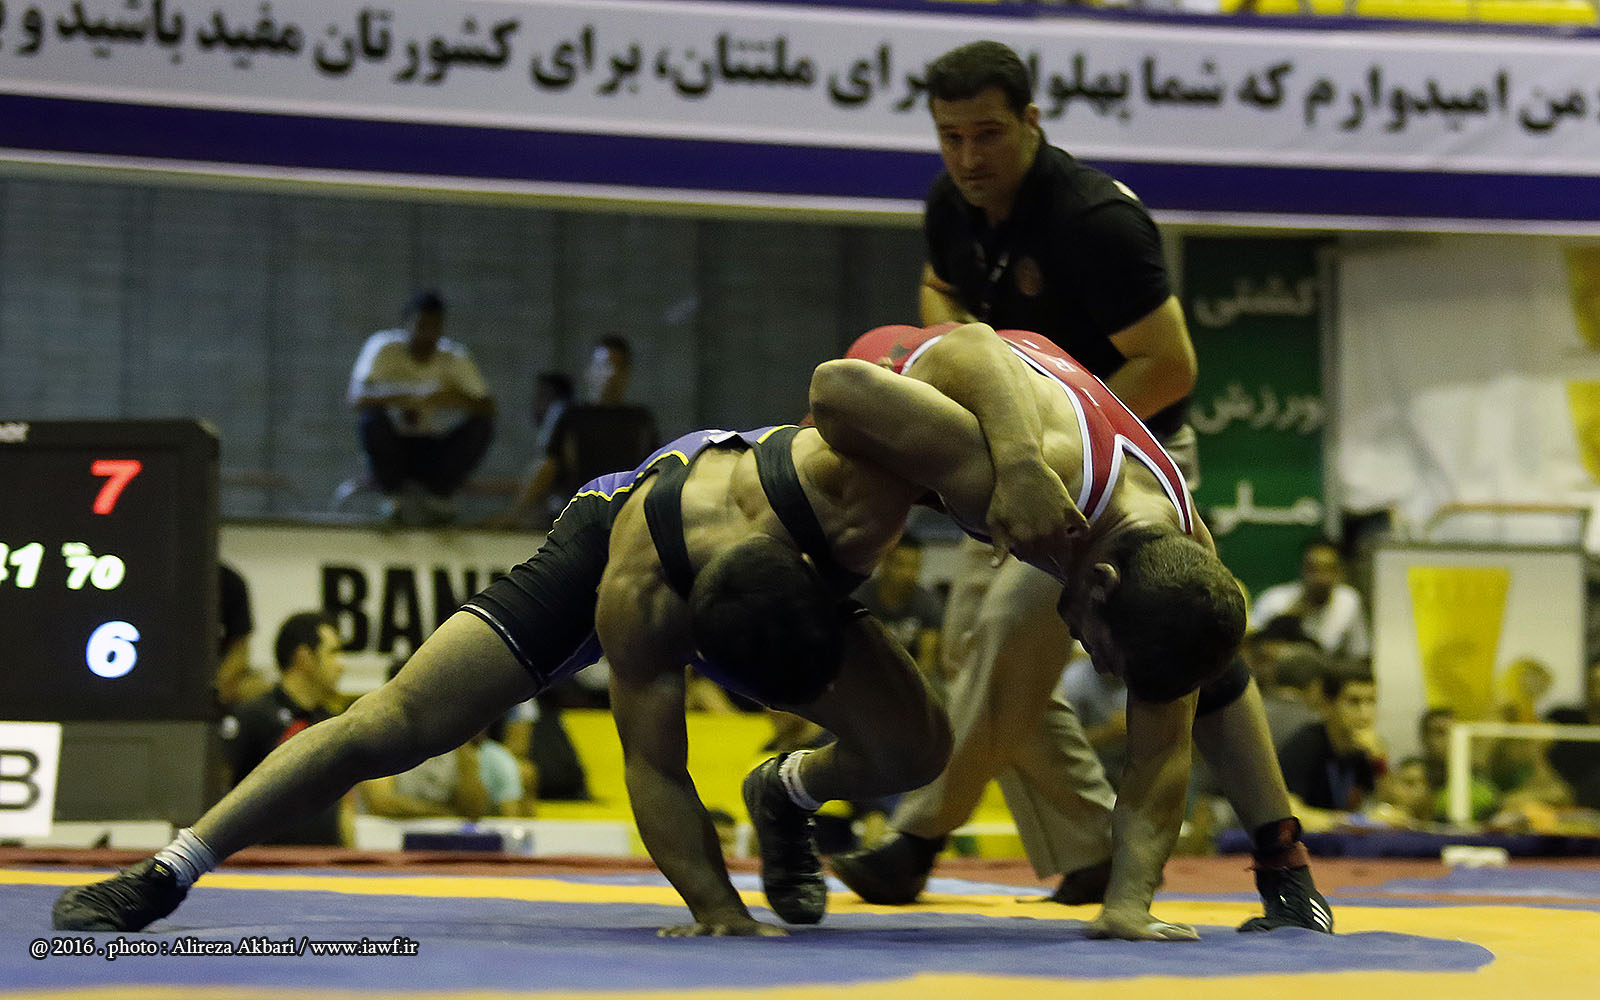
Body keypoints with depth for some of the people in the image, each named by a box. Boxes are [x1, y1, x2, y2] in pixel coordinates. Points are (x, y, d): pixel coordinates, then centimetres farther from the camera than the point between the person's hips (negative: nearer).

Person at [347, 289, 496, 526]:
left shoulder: (455, 357, -5)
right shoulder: (384, 348, -11)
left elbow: (487, 407, -13)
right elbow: (357, 399, -24)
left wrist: (456, 398, -35)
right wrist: (398, 400, -43)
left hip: (435, 451, 2)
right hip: (394, 447, -2)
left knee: (480, 425, -22)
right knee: (372, 418, -32)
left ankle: (437, 497, -4)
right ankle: (393, 500, -12)